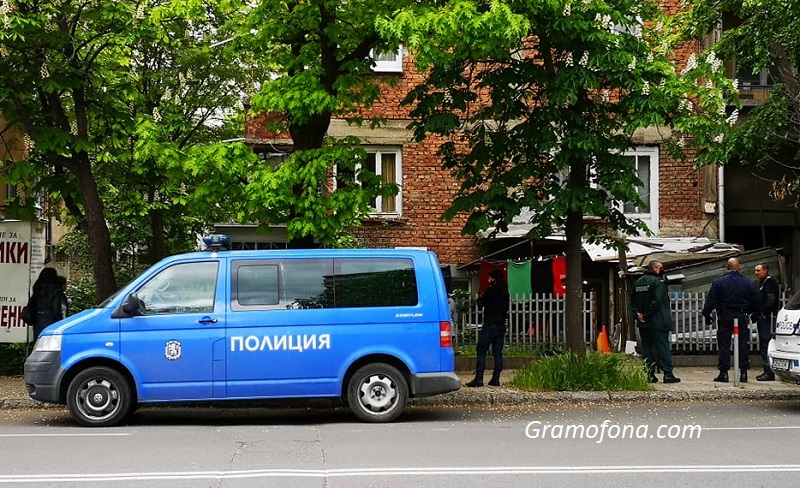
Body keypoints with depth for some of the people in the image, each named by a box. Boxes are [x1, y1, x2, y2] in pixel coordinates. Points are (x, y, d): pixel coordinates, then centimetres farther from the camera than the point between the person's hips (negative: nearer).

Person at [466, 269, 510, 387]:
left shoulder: (491, 290, -10)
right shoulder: (505, 292, 12)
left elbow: (481, 303, -9)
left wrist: (480, 298, 12)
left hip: (490, 324, -7)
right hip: (501, 325, 7)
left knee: (481, 351, -5)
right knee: (497, 352, 8)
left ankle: (479, 378, -11)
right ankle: (496, 378, 7)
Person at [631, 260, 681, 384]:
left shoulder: (638, 282, 13)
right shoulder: (658, 282, -10)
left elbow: (633, 302, 10)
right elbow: (657, 301, -19)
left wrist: (638, 314, 0)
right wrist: (647, 315, -14)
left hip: (643, 323, 6)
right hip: (657, 322, -6)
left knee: (647, 348, 8)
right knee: (663, 347, -3)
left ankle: (649, 374, 6)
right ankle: (668, 374, -4)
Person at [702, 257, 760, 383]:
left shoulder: (718, 282, -6)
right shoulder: (748, 283, 2)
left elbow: (710, 301, -8)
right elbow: (755, 302, 7)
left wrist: (706, 315, 2)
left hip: (724, 317, -2)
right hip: (741, 316, 2)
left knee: (724, 345, 1)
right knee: (742, 345, 7)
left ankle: (724, 373, -2)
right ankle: (743, 373, 7)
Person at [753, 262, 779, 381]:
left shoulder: (770, 282, -9)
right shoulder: (762, 283, 22)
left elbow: (770, 301, -19)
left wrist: (760, 314, -19)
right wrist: (756, 314, 11)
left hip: (768, 318, -10)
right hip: (763, 319, 10)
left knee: (766, 345, -13)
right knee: (763, 346, 11)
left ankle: (770, 372, -14)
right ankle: (767, 371, 15)